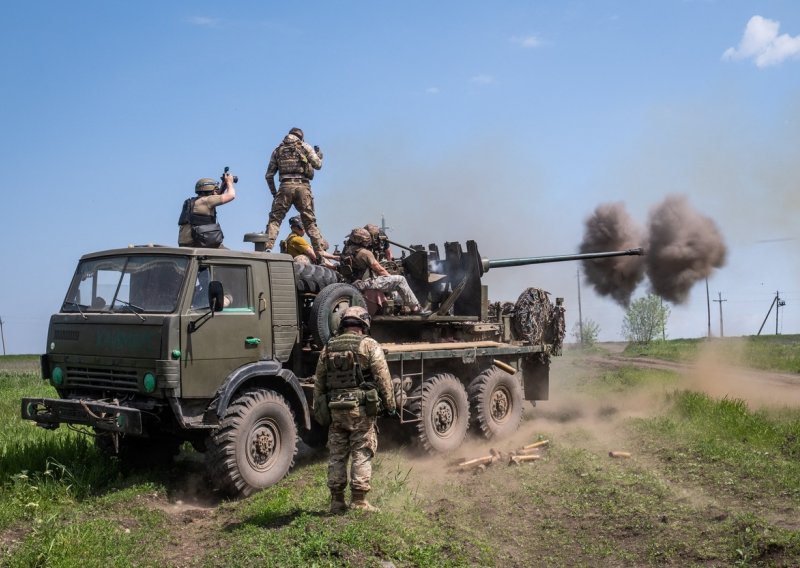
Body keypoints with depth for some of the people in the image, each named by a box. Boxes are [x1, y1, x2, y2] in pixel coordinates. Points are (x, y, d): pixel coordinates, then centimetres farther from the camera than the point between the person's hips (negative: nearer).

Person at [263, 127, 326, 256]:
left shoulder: (278, 150, 18)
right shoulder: (305, 147, 12)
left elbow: (269, 175, 17)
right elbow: (317, 165, 8)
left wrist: (274, 192, 25)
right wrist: (319, 154, 29)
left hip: (285, 187, 0)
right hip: (303, 186, 0)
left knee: (275, 219, 3)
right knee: (310, 221, 5)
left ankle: (267, 248, -13)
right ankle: (321, 250, 1)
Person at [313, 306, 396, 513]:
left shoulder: (328, 348, 11)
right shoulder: (369, 345, -3)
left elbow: (318, 381, 13)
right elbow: (383, 379, -7)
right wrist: (390, 404, 0)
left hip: (335, 409, 4)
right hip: (361, 409, -4)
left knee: (337, 455, 11)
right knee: (362, 455, 3)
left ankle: (337, 501, 15)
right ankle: (359, 501, 3)